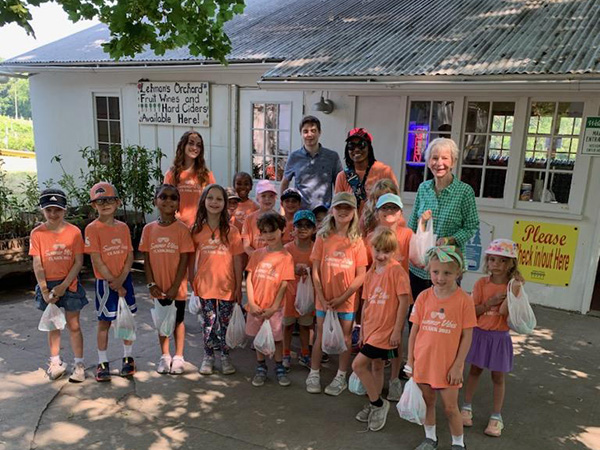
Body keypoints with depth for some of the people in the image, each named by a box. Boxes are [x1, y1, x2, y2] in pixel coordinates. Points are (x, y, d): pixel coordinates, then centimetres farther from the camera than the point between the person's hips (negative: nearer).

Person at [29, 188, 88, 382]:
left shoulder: (74, 232, -9)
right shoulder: (37, 233, -6)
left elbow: (78, 262, -8)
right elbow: (37, 265, -6)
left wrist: (63, 286, -14)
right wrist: (45, 290, -11)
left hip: (69, 284, -1)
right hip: (47, 286, 2)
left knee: (74, 326, 5)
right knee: (53, 325, 15)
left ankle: (79, 365, 15)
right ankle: (56, 362, 29)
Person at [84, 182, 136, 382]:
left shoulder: (123, 227, 3)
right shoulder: (92, 229, -9)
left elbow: (130, 256, 1)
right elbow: (96, 260, -13)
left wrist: (120, 280, -12)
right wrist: (113, 282, -14)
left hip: (124, 280, 4)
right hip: (104, 282, -4)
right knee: (104, 322, 6)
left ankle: (127, 358, 26)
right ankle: (102, 363, 19)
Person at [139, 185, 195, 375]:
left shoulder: (182, 229, -9)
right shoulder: (149, 229, -1)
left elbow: (184, 259, -11)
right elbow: (146, 258, 1)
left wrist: (175, 286, -14)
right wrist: (151, 284, -6)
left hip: (177, 287, -3)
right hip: (158, 287, 3)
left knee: (178, 320, 10)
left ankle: (178, 357, 25)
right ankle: (165, 356, 30)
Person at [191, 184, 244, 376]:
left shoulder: (231, 231, -4)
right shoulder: (196, 230, 0)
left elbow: (237, 261, -2)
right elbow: (191, 259, 5)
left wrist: (238, 287, -2)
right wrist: (192, 283, 2)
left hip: (226, 286, -1)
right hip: (204, 285, 1)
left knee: (225, 322, 8)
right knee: (208, 322, 10)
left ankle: (225, 356, 27)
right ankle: (208, 356, 27)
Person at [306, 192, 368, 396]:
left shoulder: (357, 241, -5)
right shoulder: (323, 238, -4)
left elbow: (361, 276, -6)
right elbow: (315, 271, -4)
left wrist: (342, 298, -12)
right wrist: (322, 298, -10)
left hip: (347, 300, 0)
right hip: (324, 299, 0)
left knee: (346, 337, 12)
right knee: (320, 335, 12)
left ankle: (341, 377, 28)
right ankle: (314, 374, 27)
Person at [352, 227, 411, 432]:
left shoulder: (397, 271, -14)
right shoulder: (371, 273, 7)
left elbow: (404, 301, -15)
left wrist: (397, 330, -15)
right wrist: (362, 330, 13)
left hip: (386, 329, -7)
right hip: (371, 328, 7)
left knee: (358, 364, -9)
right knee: (376, 366, 18)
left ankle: (377, 403, 8)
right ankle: (375, 405, 33)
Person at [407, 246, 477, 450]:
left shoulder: (464, 300, -12)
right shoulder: (424, 297, -5)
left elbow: (467, 336, -8)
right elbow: (414, 331, 1)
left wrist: (458, 366, -8)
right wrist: (410, 361, 3)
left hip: (448, 366, -3)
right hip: (423, 362, 3)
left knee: (450, 407, 10)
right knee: (427, 402, 19)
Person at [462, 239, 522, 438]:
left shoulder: (513, 286, -9)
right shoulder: (481, 283, -6)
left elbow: (503, 311, -23)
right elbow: (472, 311, -8)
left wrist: (515, 289, -27)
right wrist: (490, 302, -20)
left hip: (499, 337, -1)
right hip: (479, 334, 1)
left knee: (498, 377, 10)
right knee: (474, 371, 16)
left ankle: (496, 416, 24)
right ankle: (467, 407, 30)